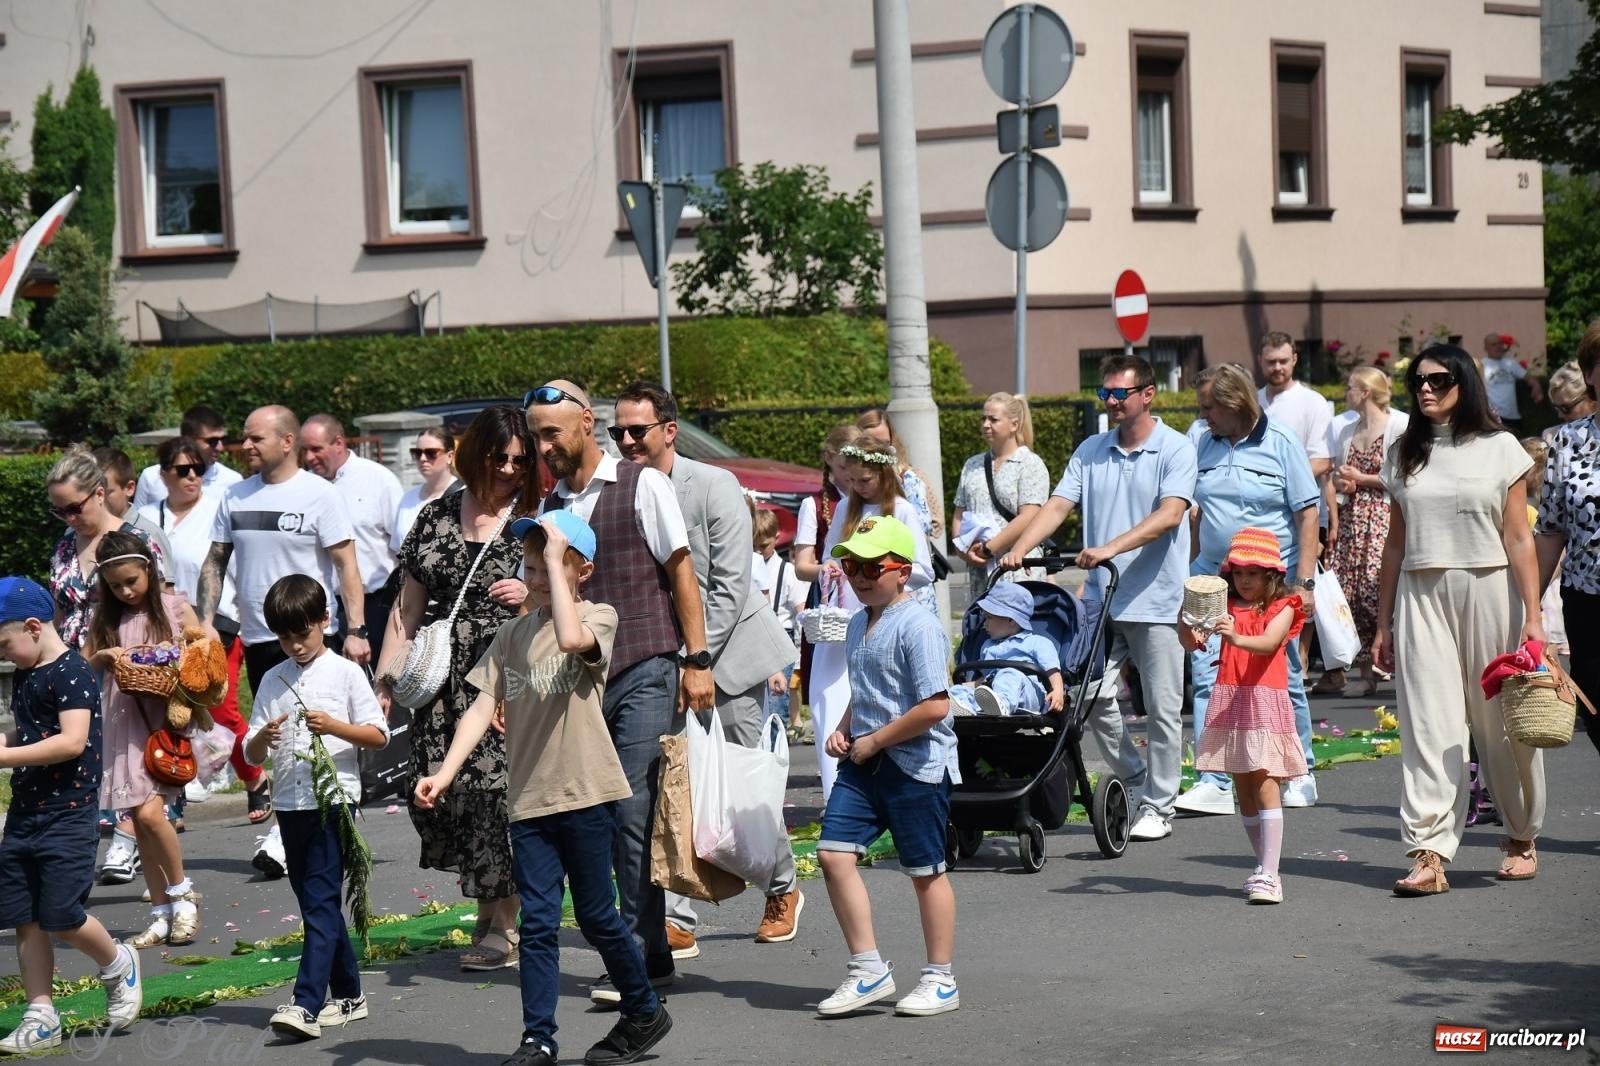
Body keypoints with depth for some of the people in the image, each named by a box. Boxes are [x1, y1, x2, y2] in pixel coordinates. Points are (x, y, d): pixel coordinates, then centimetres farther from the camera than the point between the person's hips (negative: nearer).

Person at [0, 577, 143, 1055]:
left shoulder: (71, 672, -13)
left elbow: (72, 741, -24)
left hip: (68, 815, -9)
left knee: (61, 916, -10)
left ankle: (118, 965, 18)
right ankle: (41, 1018, 13)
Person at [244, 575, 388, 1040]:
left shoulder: (345, 672, 0)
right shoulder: (273, 681, 11)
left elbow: (378, 735, -2)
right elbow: (251, 755, 10)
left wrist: (333, 726, -18)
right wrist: (264, 736, -12)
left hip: (334, 800, -6)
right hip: (290, 804, 6)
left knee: (320, 901, -12)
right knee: (315, 902, 11)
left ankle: (307, 1004, -18)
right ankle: (348, 995, 22)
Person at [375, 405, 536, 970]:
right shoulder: (436, 517, 14)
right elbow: (409, 606, 17)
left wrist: (532, 597, -15)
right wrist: (387, 676, 12)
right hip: (445, 684, 4)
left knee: (494, 785, -13)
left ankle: (502, 923, 1)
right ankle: (492, 905, 14)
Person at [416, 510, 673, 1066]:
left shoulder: (599, 616, -3)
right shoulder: (511, 635, 11)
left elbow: (571, 638, -28)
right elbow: (482, 708, 4)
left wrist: (556, 556, -21)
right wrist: (444, 773, -9)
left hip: (586, 791, -4)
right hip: (529, 797, 4)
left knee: (596, 916, 6)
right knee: (537, 921, 2)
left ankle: (644, 1012, 25)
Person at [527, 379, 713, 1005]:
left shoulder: (643, 487, 0)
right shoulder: (549, 509, 15)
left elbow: (681, 573, -1)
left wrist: (697, 660, -7)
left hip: (646, 671, -6)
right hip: (581, 677, 6)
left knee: (635, 812, -11)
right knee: (606, 817, 4)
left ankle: (639, 958, -7)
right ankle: (652, 953, 11)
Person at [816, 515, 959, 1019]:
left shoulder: (918, 626, -16)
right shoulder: (859, 624, 11)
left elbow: (935, 707, -22)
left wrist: (874, 741, -16)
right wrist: (842, 729, 7)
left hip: (916, 765, -8)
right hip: (863, 764, 8)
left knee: (925, 871, 4)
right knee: (833, 853, -2)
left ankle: (940, 979, 18)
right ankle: (867, 969, 7)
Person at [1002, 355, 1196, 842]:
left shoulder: (1175, 450, -4)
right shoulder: (1090, 451, 11)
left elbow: (1170, 514, -18)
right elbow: (1057, 506, 4)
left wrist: (1111, 549, -29)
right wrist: (1018, 549, -13)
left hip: (1157, 600, -4)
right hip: (1101, 600, 5)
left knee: (1162, 710, 2)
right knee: (1093, 697, 0)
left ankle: (1158, 807, 12)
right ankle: (1138, 781, 19)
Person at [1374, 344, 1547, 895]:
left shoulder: (1499, 448, 1)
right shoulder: (1404, 455, 11)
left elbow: (1518, 539, -2)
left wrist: (1532, 614, -9)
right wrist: (1383, 624, 12)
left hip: (1488, 591, -2)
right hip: (1421, 596, 2)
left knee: (1501, 720, 4)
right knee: (1428, 724, -6)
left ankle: (1522, 838, 24)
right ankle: (1428, 854, -11)